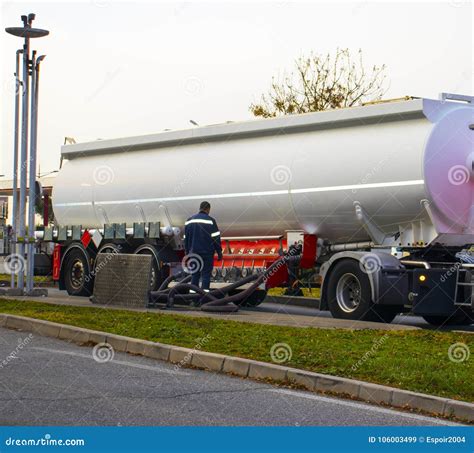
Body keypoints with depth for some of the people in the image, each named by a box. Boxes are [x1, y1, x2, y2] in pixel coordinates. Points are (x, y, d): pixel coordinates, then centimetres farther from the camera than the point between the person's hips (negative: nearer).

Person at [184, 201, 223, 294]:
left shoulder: (189, 221, 11)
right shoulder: (210, 220, -6)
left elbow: (186, 238, 15)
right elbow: (216, 238, -7)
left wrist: (187, 253, 22)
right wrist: (219, 252, -1)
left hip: (193, 253, 5)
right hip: (207, 252, -5)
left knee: (195, 274, 11)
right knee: (206, 274, -2)